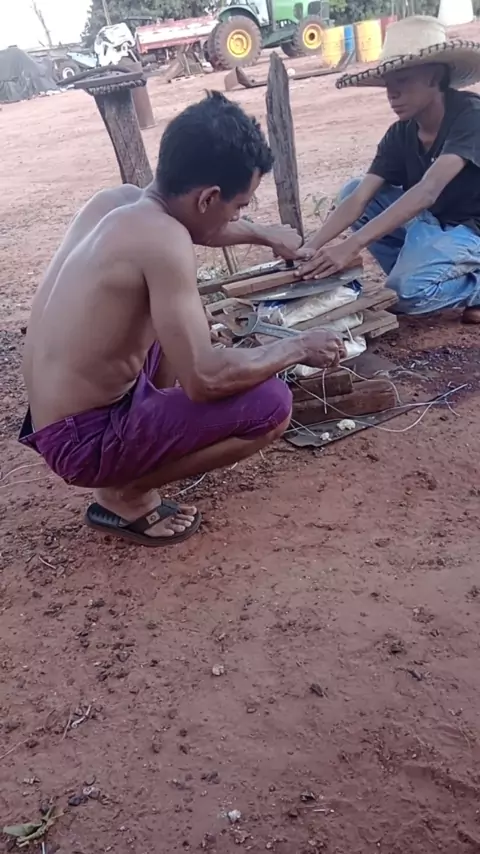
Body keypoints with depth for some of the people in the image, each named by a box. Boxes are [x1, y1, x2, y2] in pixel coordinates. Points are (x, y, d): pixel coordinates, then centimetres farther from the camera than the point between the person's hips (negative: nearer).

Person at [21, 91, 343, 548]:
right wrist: (296, 347, -13)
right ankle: (124, 495, -2)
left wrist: (262, 234, 36)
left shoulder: (116, 200, 1)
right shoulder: (161, 239, -26)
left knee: (179, 328, 29)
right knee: (270, 404, -17)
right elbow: (203, 380, -28)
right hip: (84, 439, -9)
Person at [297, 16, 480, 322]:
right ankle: (417, 270, 0)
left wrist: (351, 246, -44)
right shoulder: (401, 134, -3)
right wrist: (312, 247, -29)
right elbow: (358, 199, -12)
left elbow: (427, 192, -36)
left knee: (408, 291, -33)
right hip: (437, 222, 7)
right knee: (351, 190, -4)